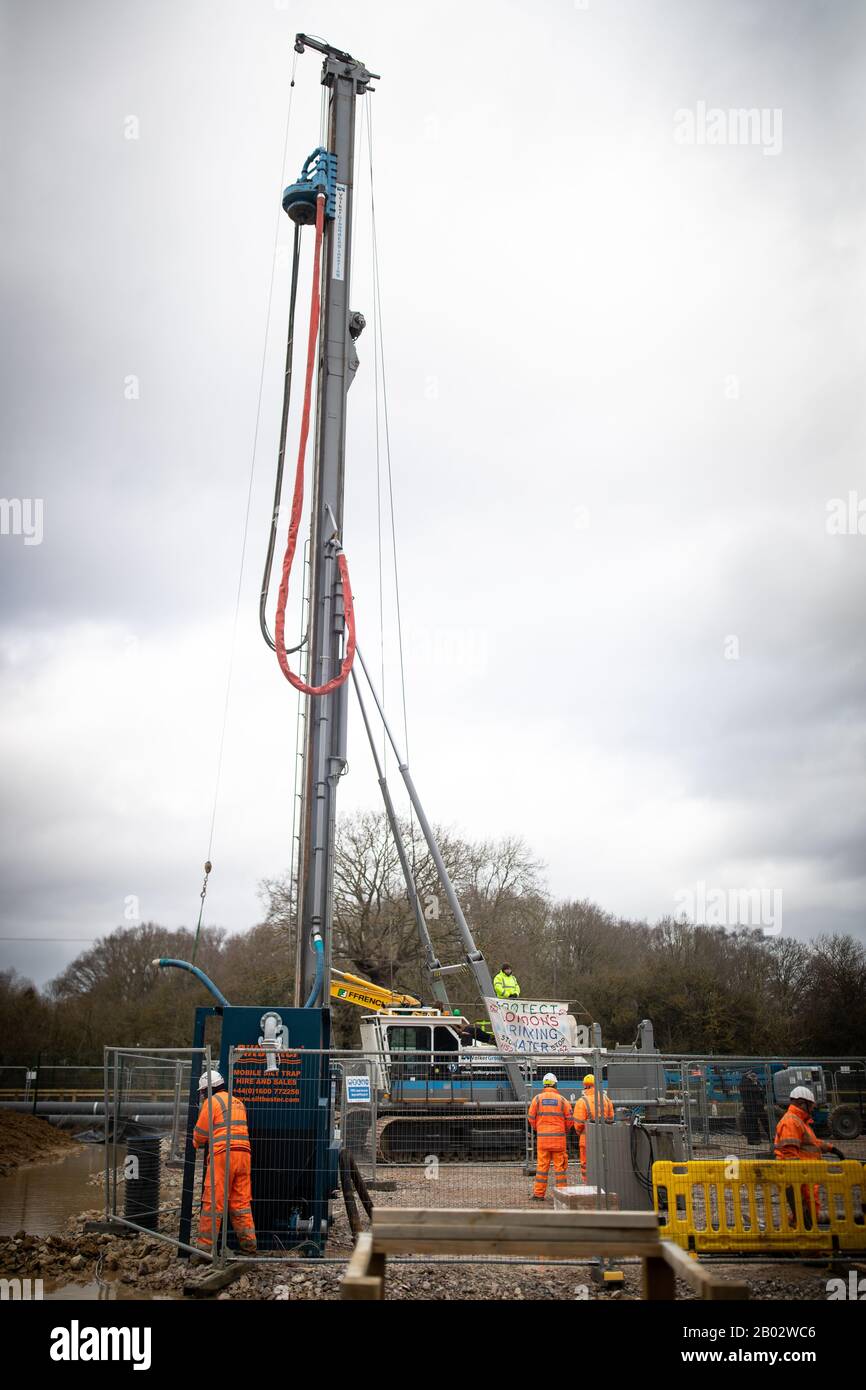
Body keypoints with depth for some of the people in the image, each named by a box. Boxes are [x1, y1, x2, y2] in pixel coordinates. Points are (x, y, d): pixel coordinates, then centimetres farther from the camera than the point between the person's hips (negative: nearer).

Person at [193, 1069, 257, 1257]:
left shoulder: (212, 1101, -1)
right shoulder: (238, 1102, 22)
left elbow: (201, 1132, 2)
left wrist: (196, 1144, 23)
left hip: (222, 1155, -7)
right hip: (243, 1152, 7)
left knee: (213, 1202, -1)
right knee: (241, 1202, 10)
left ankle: (206, 1246, 2)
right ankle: (249, 1245, 10)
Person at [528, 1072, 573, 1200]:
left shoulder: (537, 1099, 1)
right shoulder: (562, 1100, -1)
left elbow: (531, 1118, 3)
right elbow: (569, 1119, 1)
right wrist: (565, 1130, 20)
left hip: (542, 1137, 1)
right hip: (559, 1137, -1)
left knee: (542, 1165, 5)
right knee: (560, 1165, 5)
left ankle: (539, 1193, 6)